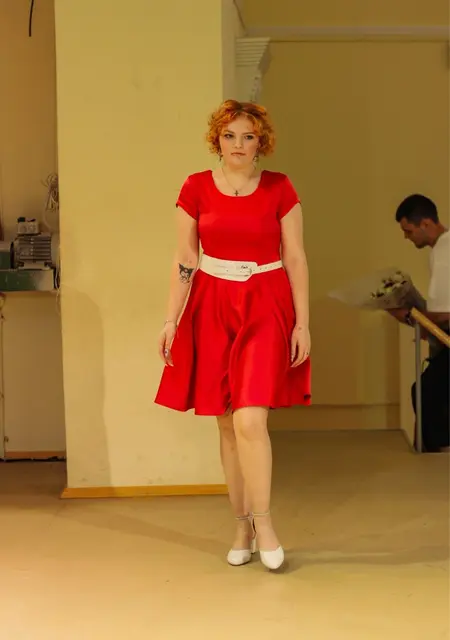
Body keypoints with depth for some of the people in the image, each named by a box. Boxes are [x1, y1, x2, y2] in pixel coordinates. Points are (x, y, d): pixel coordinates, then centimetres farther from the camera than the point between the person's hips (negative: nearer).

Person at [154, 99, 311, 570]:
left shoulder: (279, 188, 0)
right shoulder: (195, 188, 3)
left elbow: (295, 259, 1)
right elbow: (184, 260, 4)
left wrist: (302, 323, -3)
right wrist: (171, 320, -1)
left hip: (266, 308, -2)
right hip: (212, 307, 2)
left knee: (249, 419, -15)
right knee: (227, 424, 6)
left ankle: (262, 521, 1)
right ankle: (243, 526, 18)